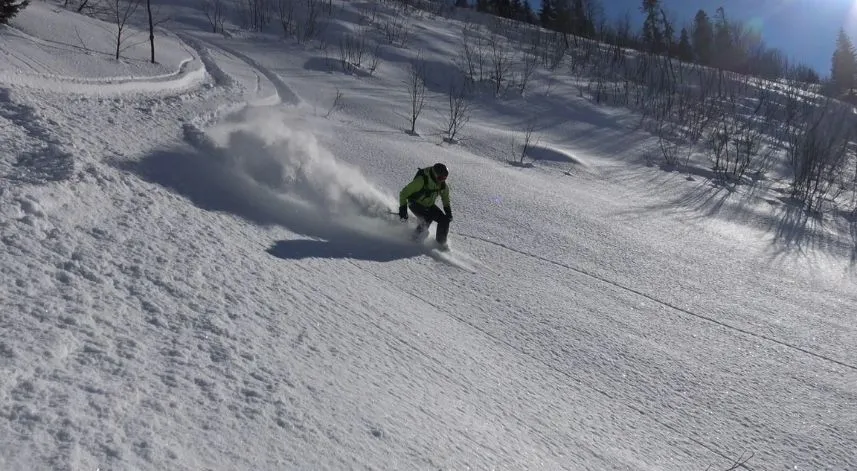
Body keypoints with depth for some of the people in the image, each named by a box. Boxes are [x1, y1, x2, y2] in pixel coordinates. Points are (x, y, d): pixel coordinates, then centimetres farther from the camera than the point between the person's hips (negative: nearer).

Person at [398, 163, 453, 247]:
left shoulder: (443, 185, -14)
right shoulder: (421, 181, -32)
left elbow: (445, 198, 9)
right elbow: (403, 193, -23)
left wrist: (448, 211, -2)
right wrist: (403, 209, -27)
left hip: (429, 205, 6)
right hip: (415, 204, -6)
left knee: (444, 220, -10)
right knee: (427, 219, -32)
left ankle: (440, 242, 9)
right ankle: (416, 237, -7)